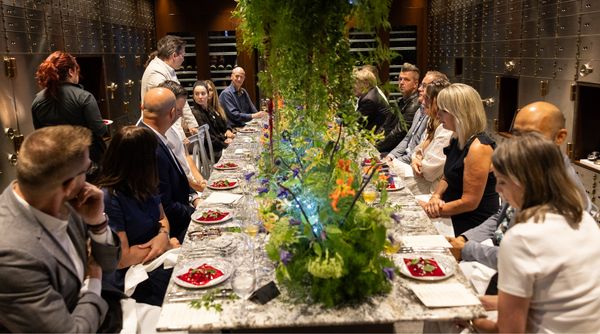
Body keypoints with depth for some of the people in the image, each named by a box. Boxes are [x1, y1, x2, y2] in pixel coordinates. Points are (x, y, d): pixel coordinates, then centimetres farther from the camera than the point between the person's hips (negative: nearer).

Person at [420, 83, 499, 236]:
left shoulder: (478, 148, -21)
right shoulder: (457, 140, 7)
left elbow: (469, 202, -22)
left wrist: (432, 209, -13)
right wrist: (436, 197, -6)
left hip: (474, 228, -8)